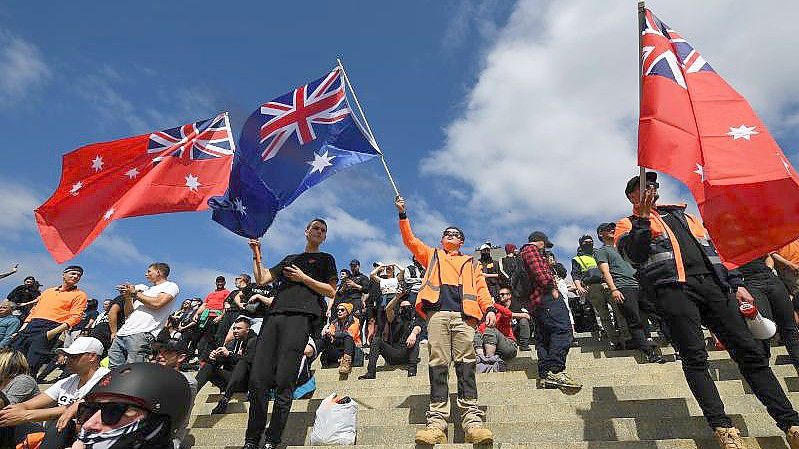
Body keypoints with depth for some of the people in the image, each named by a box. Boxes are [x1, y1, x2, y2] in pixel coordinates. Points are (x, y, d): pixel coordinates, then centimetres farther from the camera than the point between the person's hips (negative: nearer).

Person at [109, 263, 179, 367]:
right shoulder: (146, 290, 27)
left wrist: (135, 293, -1)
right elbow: (128, 313, 25)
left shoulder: (171, 286, 5)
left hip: (142, 334, -8)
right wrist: (128, 297, 7)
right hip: (123, 332, 8)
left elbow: (157, 303, -13)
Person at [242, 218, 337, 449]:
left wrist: (303, 278, -1)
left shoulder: (325, 259, 18)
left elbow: (331, 291, 6)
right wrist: (257, 255, 16)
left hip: (301, 317, -4)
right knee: (258, 378, -4)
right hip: (275, 315, 4)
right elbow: (261, 279, 24)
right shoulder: (290, 259, 30)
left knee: (284, 381, -10)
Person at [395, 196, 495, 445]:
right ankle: (437, 421, -11)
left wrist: (489, 309, -3)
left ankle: (472, 420, -11)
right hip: (437, 312, 0)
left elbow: (481, 288, 15)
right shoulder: (432, 255, 29)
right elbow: (410, 240, 22)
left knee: (466, 364, -9)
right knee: (438, 364, -8)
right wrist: (403, 214, 15)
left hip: (464, 315, 1)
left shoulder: (472, 264, 28)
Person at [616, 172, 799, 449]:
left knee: (750, 351, -1)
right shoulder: (629, 223, 14)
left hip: (713, 283, 5)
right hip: (672, 287, -5)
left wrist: (736, 284, 17)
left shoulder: (682, 215, 32)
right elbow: (633, 253, -8)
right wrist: (644, 217, -15)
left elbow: (714, 248, 27)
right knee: (695, 358, -11)